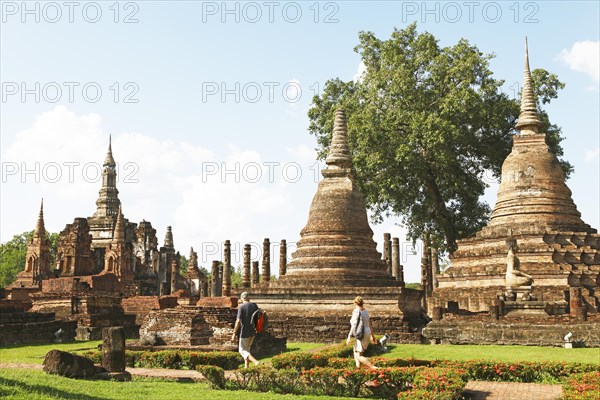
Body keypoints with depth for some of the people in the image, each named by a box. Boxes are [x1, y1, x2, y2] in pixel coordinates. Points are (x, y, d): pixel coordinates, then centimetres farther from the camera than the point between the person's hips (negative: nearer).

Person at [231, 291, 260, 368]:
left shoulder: (241, 307, -13)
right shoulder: (254, 306, 4)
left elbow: (238, 321, -17)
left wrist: (234, 333, -13)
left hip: (245, 332, -6)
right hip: (253, 332, 6)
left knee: (242, 350, 1)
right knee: (247, 349, 20)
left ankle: (256, 362, -18)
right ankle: (246, 367, 18)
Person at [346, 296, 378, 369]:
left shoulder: (356, 311, -12)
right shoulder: (365, 311, 10)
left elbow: (354, 325, -19)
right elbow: (370, 325, 15)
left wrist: (349, 336, -19)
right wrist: (373, 336, 22)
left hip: (362, 335, -9)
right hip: (367, 333, 9)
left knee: (358, 356, -8)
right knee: (356, 351, 20)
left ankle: (374, 368, -17)